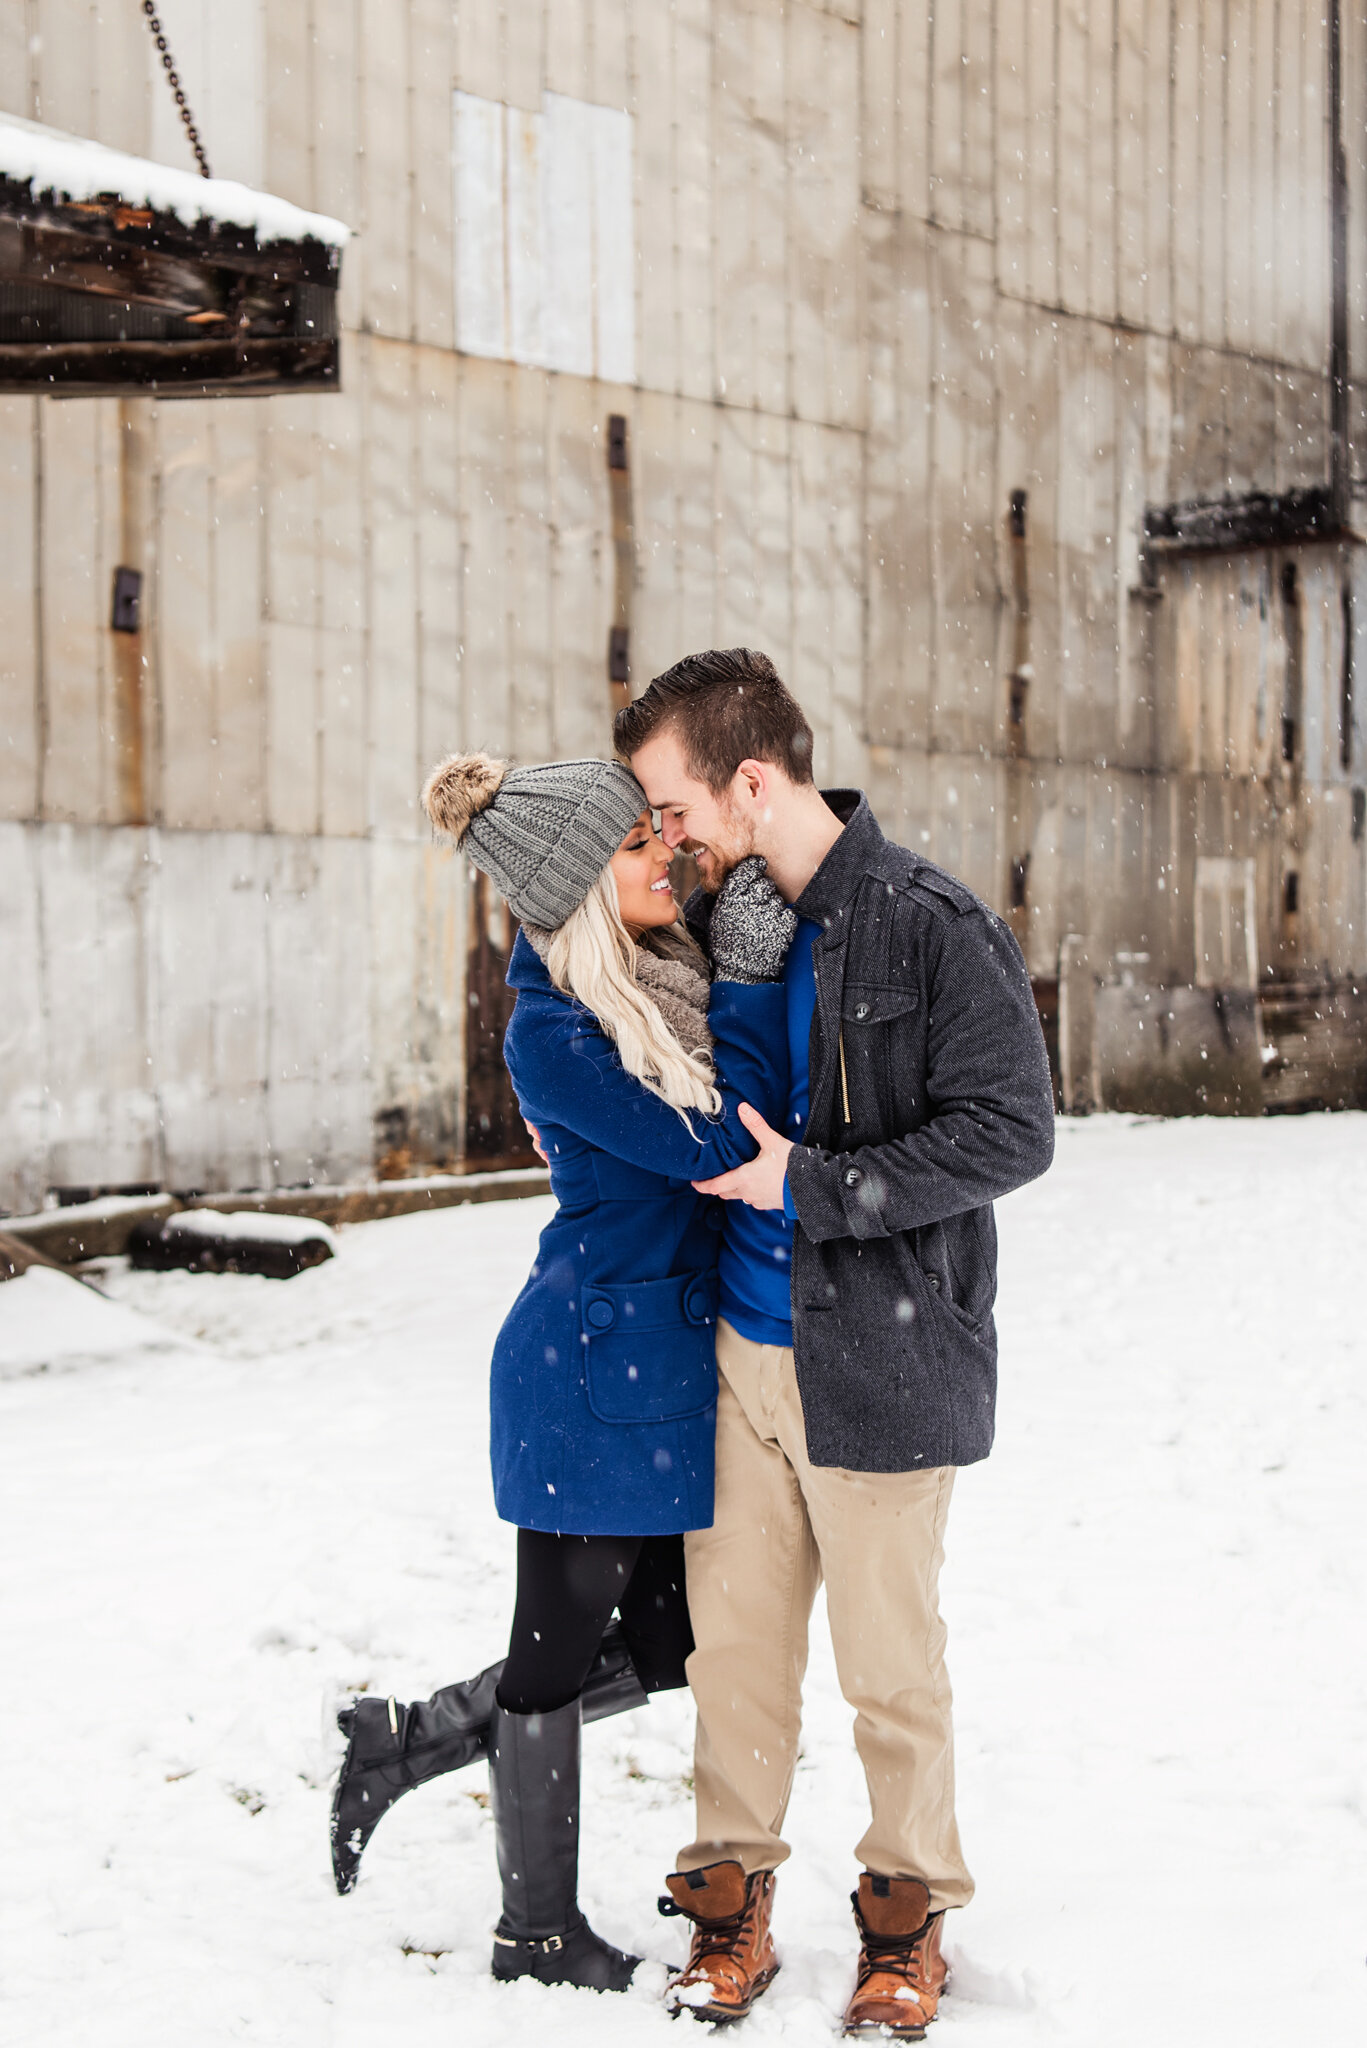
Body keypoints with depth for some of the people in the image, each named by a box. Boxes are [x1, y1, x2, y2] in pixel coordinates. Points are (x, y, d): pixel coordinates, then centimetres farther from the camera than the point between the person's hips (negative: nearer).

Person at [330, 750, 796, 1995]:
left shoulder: (670, 984, 5)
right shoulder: (552, 1033, -19)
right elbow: (716, 1147, -22)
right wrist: (752, 979, -21)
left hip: (674, 1365, 9)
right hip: (593, 1375, -9)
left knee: (665, 1644, 16)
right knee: (564, 1644, 7)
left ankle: (409, 1740, 31)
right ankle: (539, 1934, 25)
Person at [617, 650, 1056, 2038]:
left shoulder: (929, 928, -13)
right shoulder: (717, 923, 8)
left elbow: (1008, 1131, -16)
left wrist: (808, 1183, -17)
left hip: (878, 1362, -5)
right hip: (738, 1350, 6)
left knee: (888, 1662, 7)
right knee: (736, 1640, 11)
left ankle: (907, 1917, 25)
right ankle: (732, 1899, 26)